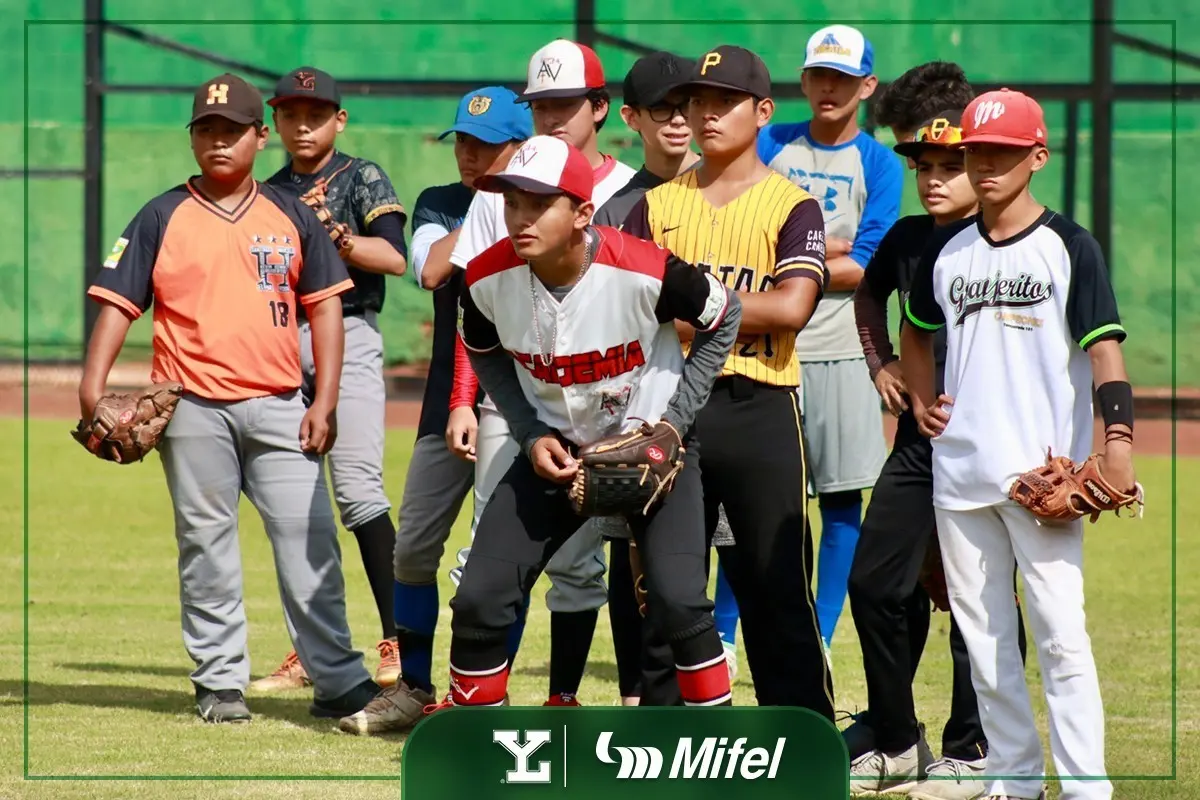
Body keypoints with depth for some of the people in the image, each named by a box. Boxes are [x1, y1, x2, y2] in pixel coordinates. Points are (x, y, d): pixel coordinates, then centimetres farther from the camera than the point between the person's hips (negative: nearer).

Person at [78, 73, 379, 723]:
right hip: (194, 410, -1)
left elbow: (324, 305, 9)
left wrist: (324, 402, 1)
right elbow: (119, 302, 1)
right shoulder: (163, 218, 5)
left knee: (308, 541, -4)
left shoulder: (291, 217, 9)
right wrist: (92, 385, -12)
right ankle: (219, 683, 10)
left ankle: (338, 682, -3)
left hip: (279, 407, 1)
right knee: (206, 547, 3)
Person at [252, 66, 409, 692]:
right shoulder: (269, 194, 16)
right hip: (281, 345, 5)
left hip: (348, 338, -5)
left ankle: (398, 641, -14)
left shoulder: (362, 178, 2)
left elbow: (394, 257, -12)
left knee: (357, 487, -15)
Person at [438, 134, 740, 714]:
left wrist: (675, 420, -11)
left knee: (678, 599, -17)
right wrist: (531, 436, -8)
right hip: (554, 448, 3)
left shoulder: (646, 272, -28)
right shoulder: (488, 279, -18)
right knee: (480, 597, -5)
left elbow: (724, 319, -8)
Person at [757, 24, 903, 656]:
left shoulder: (879, 165, 4)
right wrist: (821, 254, -8)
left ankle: (819, 642, 7)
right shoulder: (769, 146, 9)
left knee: (842, 498, 0)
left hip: (840, 349, -1)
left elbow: (864, 267, -6)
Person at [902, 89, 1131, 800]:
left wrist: (1119, 437, -21)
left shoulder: (1068, 247, -4)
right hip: (960, 471, 5)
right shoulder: (947, 252, 11)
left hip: (1042, 473, -5)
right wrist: (922, 400, 12)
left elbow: (1105, 348, -10)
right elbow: (916, 332, 28)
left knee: (1061, 631, -10)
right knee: (982, 633, 9)